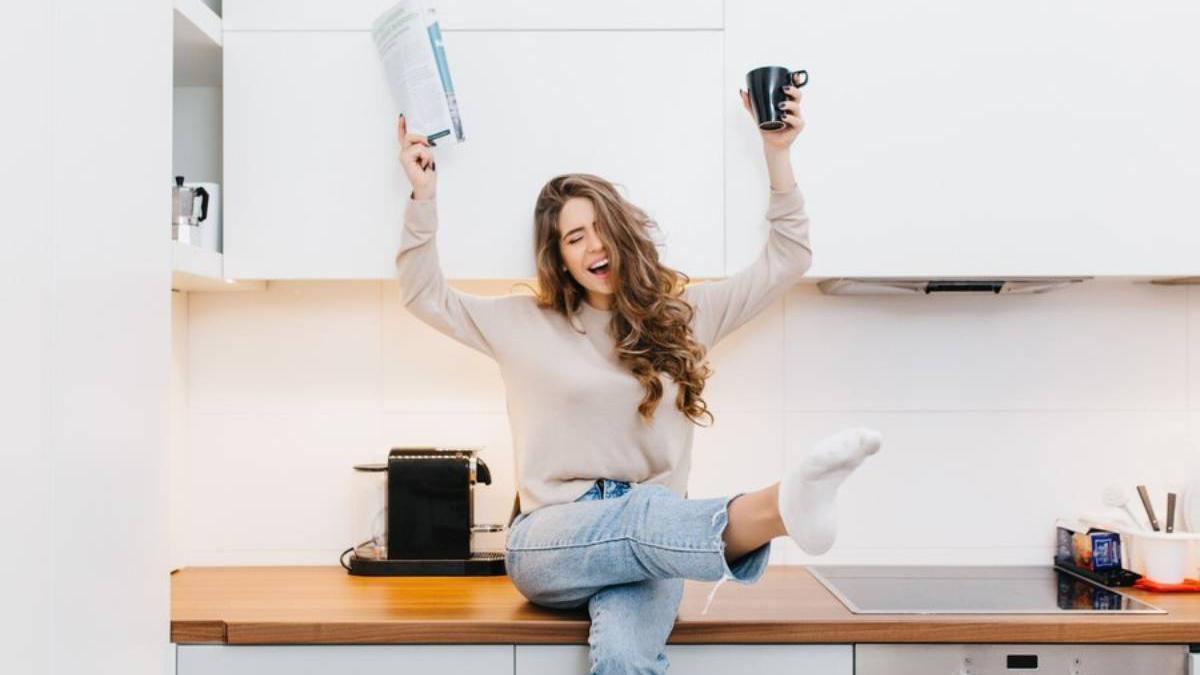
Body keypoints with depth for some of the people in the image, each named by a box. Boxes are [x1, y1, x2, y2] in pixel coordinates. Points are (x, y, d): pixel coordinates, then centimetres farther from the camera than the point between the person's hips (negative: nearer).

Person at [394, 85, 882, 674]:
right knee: (645, 512, -40)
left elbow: (785, 260, 12)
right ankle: (781, 506, -68)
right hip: (551, 540, -2)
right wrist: (424, 196, 3)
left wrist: (777, 152, 4)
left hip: (645, 551, 3)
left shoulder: (683, 315, 12)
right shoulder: (527, 323, 11)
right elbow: (425, 295, 13)